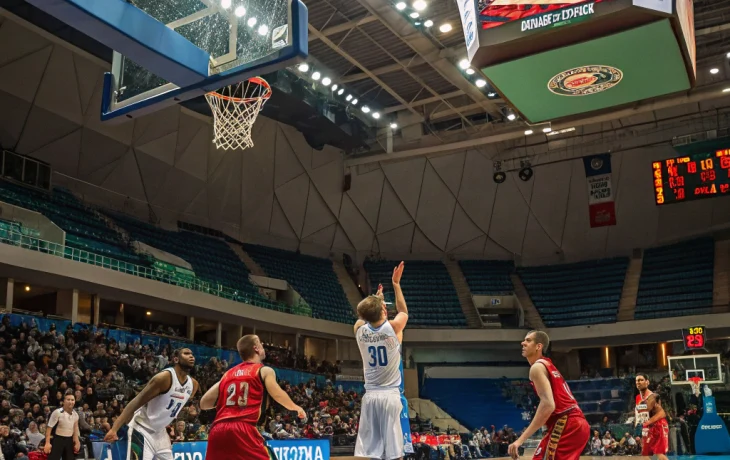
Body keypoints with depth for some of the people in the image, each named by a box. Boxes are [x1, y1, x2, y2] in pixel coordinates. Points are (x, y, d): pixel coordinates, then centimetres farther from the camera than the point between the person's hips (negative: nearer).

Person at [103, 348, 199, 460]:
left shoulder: (193, 384, 1)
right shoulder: (165, 377, -22)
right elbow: (136, 403, -23)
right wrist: (114, 429, -31)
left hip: (160, 432, 8)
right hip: (141, 429, -8)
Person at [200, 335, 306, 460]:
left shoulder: (228, 373, 24)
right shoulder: (264, 370, 11)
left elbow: (203, 403, 22)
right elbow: (278, 395, 0)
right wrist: (296, 408, 18)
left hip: (218, 430, 5)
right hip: (244, 429, -5)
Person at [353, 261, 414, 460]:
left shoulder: (360, 329, 1)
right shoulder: (393, 327, -8)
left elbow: (366, 315, 27)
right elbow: (403, 311, 16)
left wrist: (376, 297, 41)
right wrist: (396, 284, 22)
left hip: (370, 396, 4)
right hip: (391, 395, -3)